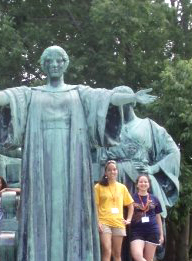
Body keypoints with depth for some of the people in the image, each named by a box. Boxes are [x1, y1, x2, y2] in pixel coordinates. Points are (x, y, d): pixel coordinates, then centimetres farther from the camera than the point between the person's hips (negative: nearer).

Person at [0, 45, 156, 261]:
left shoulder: (79, 92, 13)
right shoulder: (31, 94, 14)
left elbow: (109, 97, -3)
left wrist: (133, 97, -21)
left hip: (70, 160, 0)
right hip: (42, 161, 1)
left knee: (71, 206, -6)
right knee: (41, 207, -6)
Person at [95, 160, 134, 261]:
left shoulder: (122, 187, 12)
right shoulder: (99, 187, 2)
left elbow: (130, 205, 21)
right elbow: (95, 206, -2)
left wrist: (128, 219, 9)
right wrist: (97, 222, -13)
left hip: (118, 223, 4)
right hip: (104, 222, -4)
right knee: (107, 251, -16)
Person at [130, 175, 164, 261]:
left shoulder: (154, 199, 9)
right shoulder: (132, 198, 3)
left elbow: (158, 217, 14)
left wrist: (161, 234, 13)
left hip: (152, 231, 1)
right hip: (137, 232, -1)